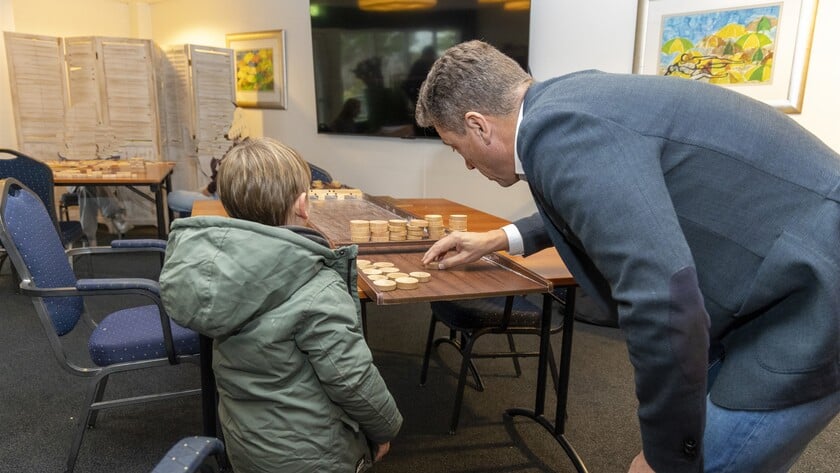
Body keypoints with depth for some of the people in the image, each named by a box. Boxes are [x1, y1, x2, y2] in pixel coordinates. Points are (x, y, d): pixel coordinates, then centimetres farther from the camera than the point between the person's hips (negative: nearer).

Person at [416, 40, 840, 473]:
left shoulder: (560, 128, -25)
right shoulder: (572, 100, 6)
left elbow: (664, 307, -32)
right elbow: (595, 206, 27)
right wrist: (499, 239, 30)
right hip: (781, 278, 9)